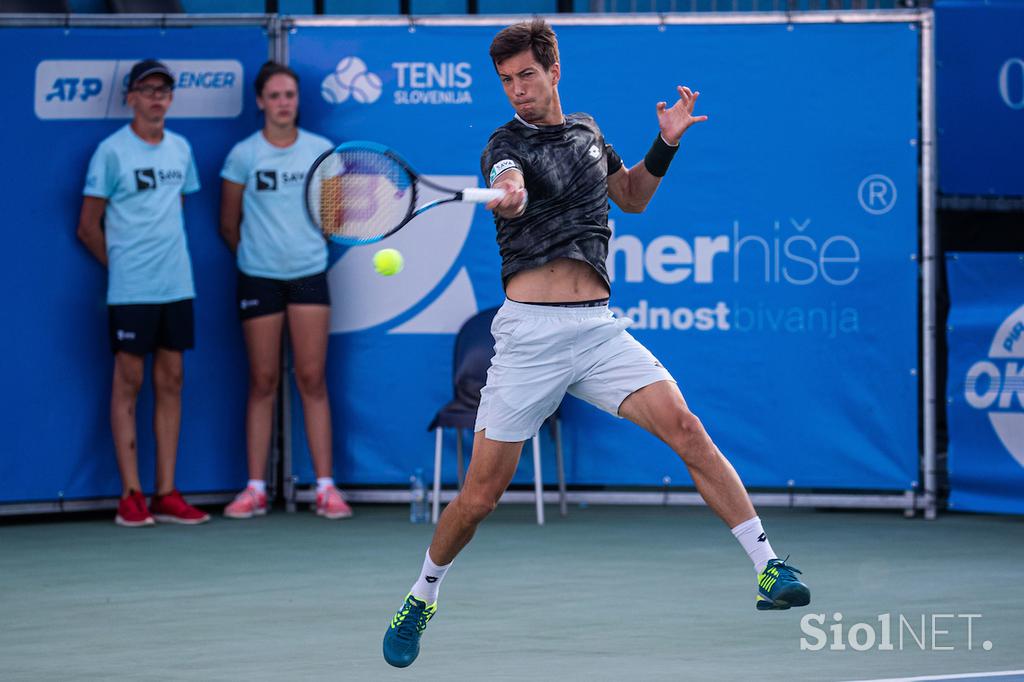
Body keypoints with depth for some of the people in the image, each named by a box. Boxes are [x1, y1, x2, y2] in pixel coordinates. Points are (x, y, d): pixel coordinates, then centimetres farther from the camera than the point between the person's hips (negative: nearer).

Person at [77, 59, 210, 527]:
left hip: (177, 286, 5)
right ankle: (131, 496, -1)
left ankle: (166, 494, 8)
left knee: (170, 383, 5)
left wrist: (166, 256, 8)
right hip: (130, 291, -5)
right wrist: (120, 263, 4)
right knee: (128, 384, -2)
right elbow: (88, 227, -1)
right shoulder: (112, 151, -5)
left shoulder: (180, 149, 11)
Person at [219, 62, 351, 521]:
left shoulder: (321, 151, 3)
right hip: (258, 277, -1)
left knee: (312, 380, -1)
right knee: (263, 382, 2)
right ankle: (256, 488, 5)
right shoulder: (244, 155, -1)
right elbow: (229, 225, 8)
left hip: (309, 273, 1)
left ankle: (325, 487, 0)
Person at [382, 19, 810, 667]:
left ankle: (769, 565, -14)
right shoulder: (508, 144, -1)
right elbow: (512, 187, -27)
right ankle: (422, 598, 22)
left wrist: (666, 143, 14)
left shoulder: (587, 131, 14)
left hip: (598, 328, 3)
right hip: (530, 333, -3)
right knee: (482, 492, -2)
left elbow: (632, 196, 31)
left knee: (685, 427, -17)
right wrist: (507, 194, -51)